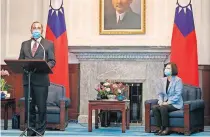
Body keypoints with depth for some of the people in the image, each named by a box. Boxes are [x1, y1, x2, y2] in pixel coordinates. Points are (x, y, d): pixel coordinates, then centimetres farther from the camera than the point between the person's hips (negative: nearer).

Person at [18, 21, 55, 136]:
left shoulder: (48, 44, 6)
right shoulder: (24, 44, 17)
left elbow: (52, 61, 1)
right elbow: (20, 60, 15)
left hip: (41, 80, -3)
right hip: (27, 79, 3)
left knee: (42, 107, -1)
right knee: (29, 107, 7)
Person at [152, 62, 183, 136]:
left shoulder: (178, 80, -7)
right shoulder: (162, 80, 12)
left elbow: (177, 95, -14)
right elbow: (160, 93, 11)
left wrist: (168, 102, -20)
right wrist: (161, 101, -9)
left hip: (175, 104, -6)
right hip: (165, 103, 6)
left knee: (163, 108, -33)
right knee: (154, 107, -23)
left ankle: (166, 129, -20)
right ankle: (161, 128, -17)